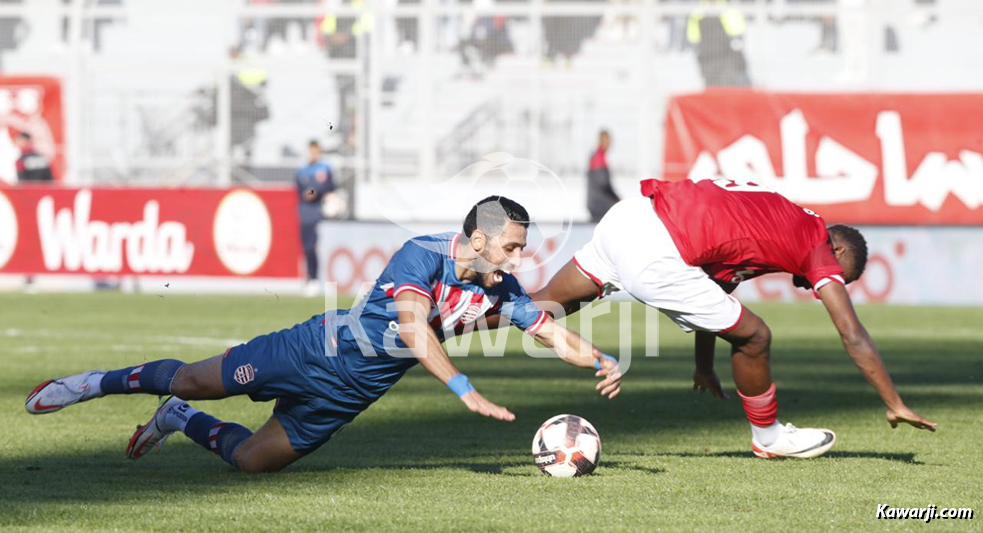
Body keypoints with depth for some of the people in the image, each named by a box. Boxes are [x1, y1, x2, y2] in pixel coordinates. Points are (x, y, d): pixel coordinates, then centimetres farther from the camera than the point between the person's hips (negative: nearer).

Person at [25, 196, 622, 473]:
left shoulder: (501, 290, -7)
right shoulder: (422, 255, -25)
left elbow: (555, 334, -4)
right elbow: (415, 332, -37)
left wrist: (601, 361, -23)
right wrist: (465, 389, -45)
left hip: (346, 394, 6)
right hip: (316, 352, -6)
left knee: (252, 460, 6)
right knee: (194, 381, 3)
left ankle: (183, 423, 36)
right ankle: (98, 382, 28)